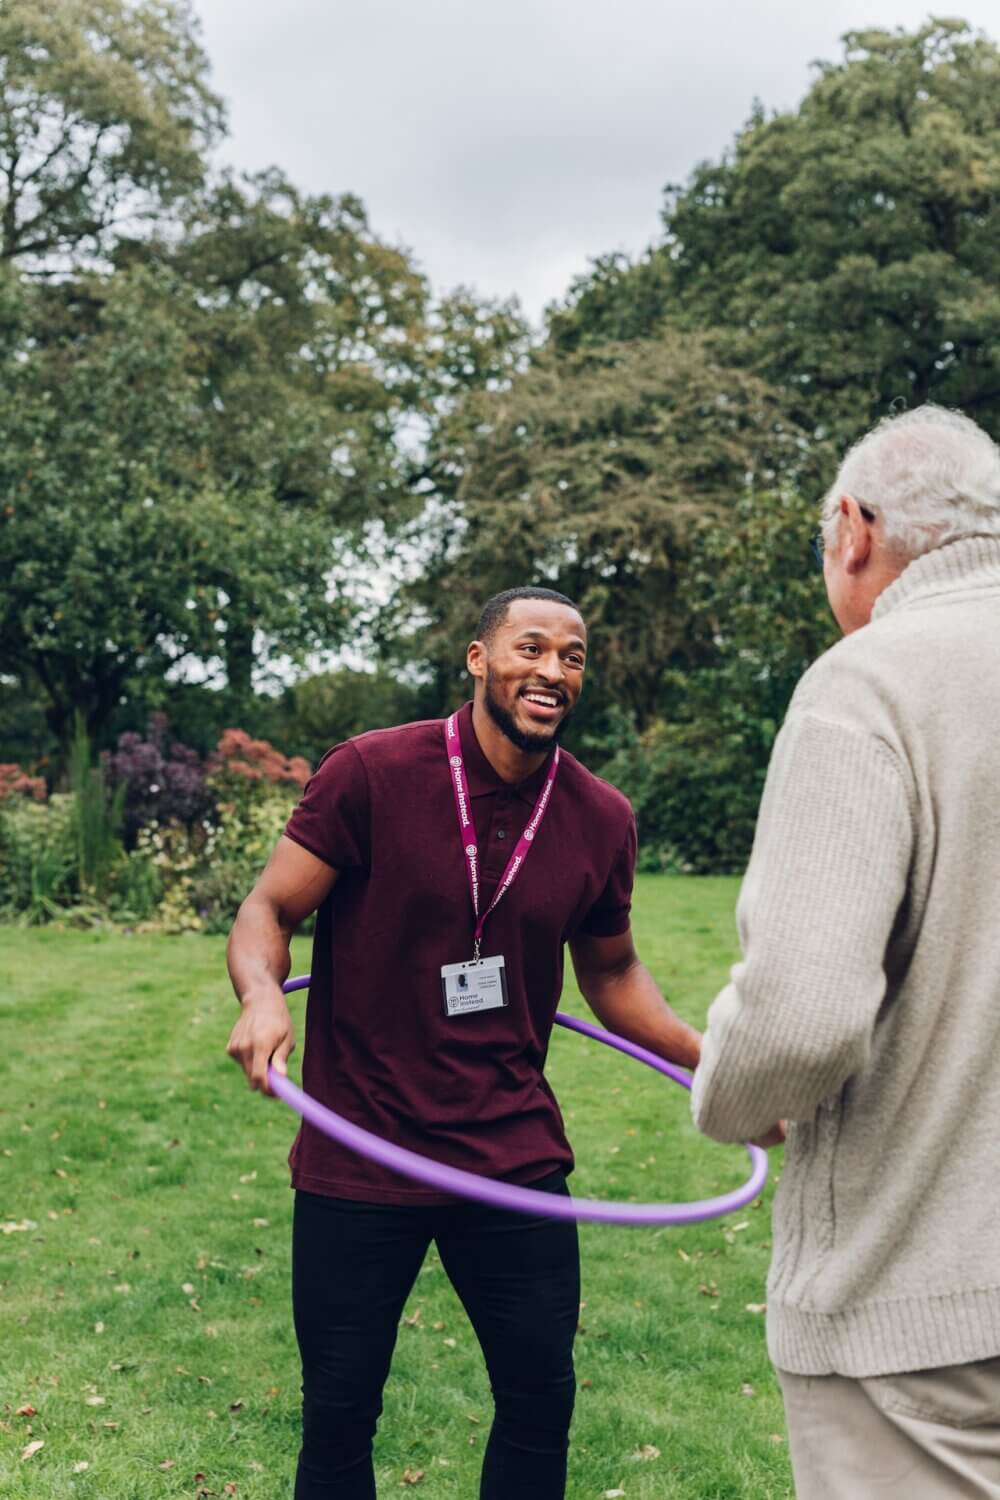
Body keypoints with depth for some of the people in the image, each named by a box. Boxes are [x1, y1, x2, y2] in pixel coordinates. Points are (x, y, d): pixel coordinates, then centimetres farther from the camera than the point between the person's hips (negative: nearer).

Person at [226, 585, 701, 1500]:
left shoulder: (601, 821, 1)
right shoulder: (371, 773, -10)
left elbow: (611, 974, 16)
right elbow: (266, 914, -6)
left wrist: (708, 1057, 2)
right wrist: (261, 997, -28)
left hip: (516, 1158, 3)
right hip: (359, 1159, -3)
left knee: (541, 1398, 10)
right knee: (339, 1415, 8)